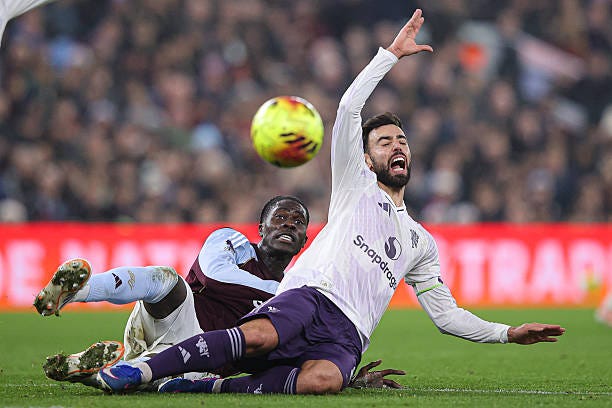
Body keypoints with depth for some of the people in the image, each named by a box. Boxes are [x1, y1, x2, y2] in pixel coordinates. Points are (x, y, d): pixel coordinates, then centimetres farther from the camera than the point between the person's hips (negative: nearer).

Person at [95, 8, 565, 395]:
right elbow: (349, 109, 12)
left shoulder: (420, 241, 34)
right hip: (310, 293, -2)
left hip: (346, 334, 2)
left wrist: (509, 333, 23)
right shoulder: (357, 186, 25)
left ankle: (216, 385, -32)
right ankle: (143, 369, -38)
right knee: (259, 337, -39)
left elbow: (447, 315, 34)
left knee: (324, 380, -38)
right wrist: (391, 54, 14)